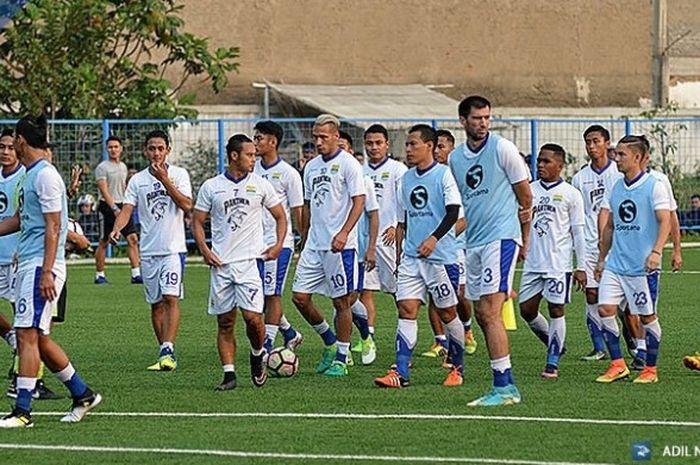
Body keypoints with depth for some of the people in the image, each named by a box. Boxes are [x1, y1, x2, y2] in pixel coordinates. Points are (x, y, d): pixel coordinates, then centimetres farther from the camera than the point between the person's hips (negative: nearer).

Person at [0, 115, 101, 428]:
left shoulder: (45, 176, -13)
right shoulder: (31, 175, 17)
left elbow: (53, 228, -17)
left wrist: (46, 272, -22)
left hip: (41, 266, -10)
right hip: (28, 264, 10)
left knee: (27, 335, -12)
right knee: (38, 339, 12)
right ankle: (83, 395, 22)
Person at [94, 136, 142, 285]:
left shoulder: (123, 167, 14)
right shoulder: (102, 167, -8)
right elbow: (104, 191, -17)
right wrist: (114, 208, -25)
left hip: (122, 206, 6)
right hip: (107, 207, -6)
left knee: (133, 239, -5)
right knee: (104, 242, 1)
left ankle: (136, 274, -6)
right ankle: (99, 275, 11)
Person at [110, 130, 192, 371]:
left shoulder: (179, 174, 1)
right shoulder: (137, 180, 8)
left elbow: (186, 205, -11)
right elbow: (127, 209, -1)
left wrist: (164, 179, -17)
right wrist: (116, 229, -20)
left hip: (173, 247, -4)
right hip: (148, 250, 4)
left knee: (170, 298, -17)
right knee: (156, 304, 8)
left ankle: (167, 351, -23)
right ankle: (166, 353, 17)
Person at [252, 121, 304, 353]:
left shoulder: (288, 174, -6)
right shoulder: (252, 169, 9)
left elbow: (298, 212, -4)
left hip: (279, 242, -6)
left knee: (272, 294, -7)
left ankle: (267, 346, -3)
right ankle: (290, 334, 26)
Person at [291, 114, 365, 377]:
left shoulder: (347, 164, -7)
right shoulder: (311, 167, 14)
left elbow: (359, 201, -13)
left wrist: (344, 233, -24)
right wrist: (304, 240, 19)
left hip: (340, 245, -7)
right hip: (314, 244, 7)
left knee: (341, 301, -1)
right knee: (300, 297, 2)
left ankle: (341, 359, 8)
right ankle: (330, 343, 21)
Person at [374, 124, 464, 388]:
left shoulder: (443, 174, -7)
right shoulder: (406, 178, 13)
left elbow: (453, 211, -16)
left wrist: (434, 238, -29)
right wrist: (401, 249, 22)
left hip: (442, 256, -5)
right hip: (411, 257, 6)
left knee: (447, 312, 5)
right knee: (406, 309, -6)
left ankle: (458, 367, 21)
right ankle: (401, 373, -12)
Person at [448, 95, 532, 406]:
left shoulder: (502, 149, -5)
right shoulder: (455, 158, 12)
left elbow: (525, 195, 1)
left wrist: (524, 239, 5)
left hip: (502, 237, -7)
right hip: (473, 241, 7)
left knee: (490, 312, -16)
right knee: (482, 315, 7)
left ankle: (504, 386, -17)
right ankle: (505, 384, 13)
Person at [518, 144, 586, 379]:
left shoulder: (570, 194, -1)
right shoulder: (529, 190, 9)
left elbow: (578, 233, 0)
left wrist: (581, 267, -3)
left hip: (558, 263, -5)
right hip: (533, 262, 5)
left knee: (556, 309, -4)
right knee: (526, 309, 5)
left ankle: (553, 363, 2)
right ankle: (554, 342, 29)